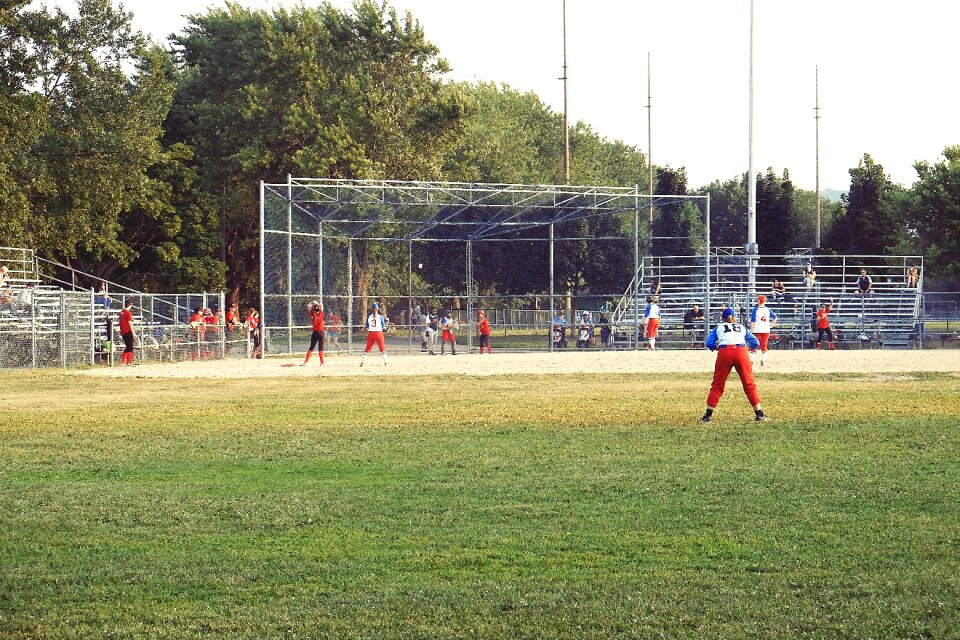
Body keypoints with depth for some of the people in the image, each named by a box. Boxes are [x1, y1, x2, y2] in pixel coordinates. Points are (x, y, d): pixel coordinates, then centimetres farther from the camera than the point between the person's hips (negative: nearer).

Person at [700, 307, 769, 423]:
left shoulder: (719, 327, 22)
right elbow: (755, 343, 20)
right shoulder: (742, 327, 26)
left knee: (717, 385, 6)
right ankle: (759, 414, 7)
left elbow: (709, 344, 10)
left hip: (724, 353, -1)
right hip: (741, 352, 1)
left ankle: (708, 415, 4)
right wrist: (748, 347, 40)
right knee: (749, 385, 8)